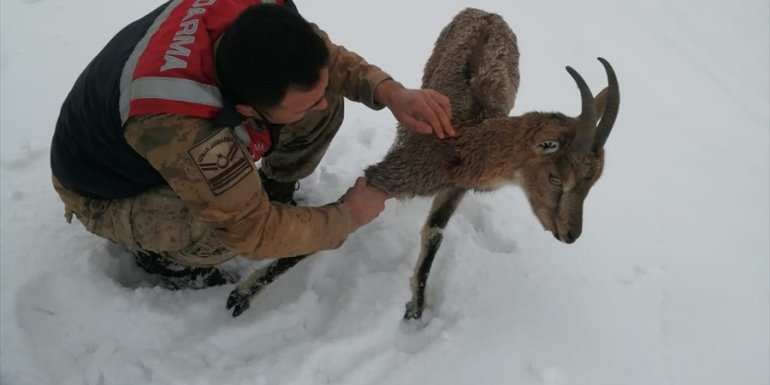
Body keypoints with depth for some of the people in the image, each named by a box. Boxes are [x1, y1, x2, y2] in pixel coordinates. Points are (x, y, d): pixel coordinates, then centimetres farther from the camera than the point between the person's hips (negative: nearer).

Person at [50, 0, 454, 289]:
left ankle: (274, 191, 12)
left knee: (326, 102, -13)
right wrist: (350, 215, -20)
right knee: (228, 226, -37)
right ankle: (161, 256, -2)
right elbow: (255, 231, -33)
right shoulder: (178, 129, -46)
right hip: (107, 190, -5)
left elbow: (328, 56, -9)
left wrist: (391, 93, -27)